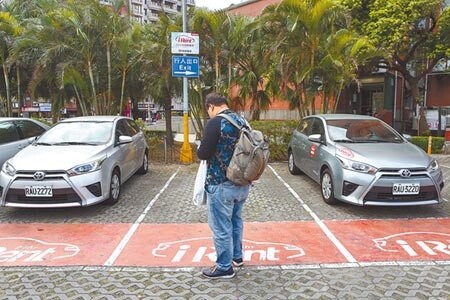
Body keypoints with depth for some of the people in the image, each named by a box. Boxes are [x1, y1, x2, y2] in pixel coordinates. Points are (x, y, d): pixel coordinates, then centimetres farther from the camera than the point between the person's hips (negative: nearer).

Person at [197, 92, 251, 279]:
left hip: (222, 185, -8)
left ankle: (224, 267, 14)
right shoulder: (241, 120, 8)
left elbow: (203, 153, -19)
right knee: (236, 220, 23)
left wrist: (200, 149, 2)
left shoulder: (216, 123, -17)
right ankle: (237, 257, 37)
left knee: (221, 226, 4)